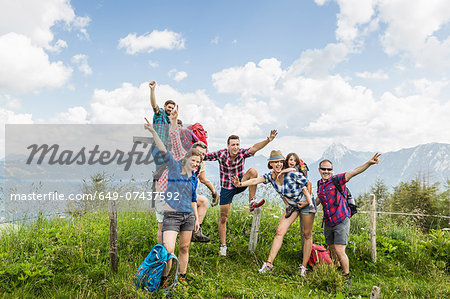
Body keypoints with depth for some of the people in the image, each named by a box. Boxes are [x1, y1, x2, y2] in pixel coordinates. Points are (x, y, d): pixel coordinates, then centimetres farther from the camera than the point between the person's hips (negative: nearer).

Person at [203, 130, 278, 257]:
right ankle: (223, 245, 20)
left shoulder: (242, 153, -14)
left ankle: (252, 202, -17)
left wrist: (268, 140, -46)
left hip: (240, 184, 1)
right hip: (226, 188, -1)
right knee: (223, 218, 1)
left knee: (253, 171, -26)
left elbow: (254, 148, -31)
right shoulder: (221, 154, -15)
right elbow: (204, 156, -12)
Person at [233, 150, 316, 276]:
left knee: (307, 234, 4)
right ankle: (269, 264, -2)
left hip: (306, 203, -5)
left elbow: (307, 185, -15)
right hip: (292, 205, 5)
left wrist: (307, 202, -19)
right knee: (279, 232, -4)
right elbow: (256, 180, -23)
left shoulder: (292, 174, -26)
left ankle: (303, 267, 15)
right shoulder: (270, 176, -10)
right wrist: (241, 184, -39)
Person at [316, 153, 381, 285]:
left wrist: (369, 163, -39)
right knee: (332, 250, 15)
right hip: (328, 223, 6)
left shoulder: (338, 180, -10)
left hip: (341, 221, -6)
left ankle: (347, 277, 11)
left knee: (339, 251, -9)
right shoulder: (319, 184, 8)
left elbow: (353, 172, -25)